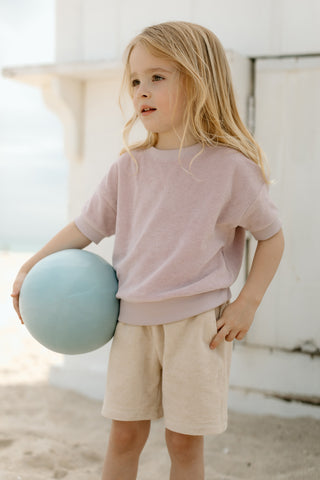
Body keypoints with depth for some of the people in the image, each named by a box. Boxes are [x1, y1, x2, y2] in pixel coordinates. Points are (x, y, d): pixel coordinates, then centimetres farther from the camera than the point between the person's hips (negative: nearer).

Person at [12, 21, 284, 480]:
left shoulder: (231, 166, -9)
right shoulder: (130, 167, 2)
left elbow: (271, 235, -1)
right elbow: (86, 226, 12)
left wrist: (246, 304, -8)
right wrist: (31, 266, 7)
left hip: (198, 322, -3)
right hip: (134, 320, 3)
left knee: (185, 441, 7)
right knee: (125, 433, 11)